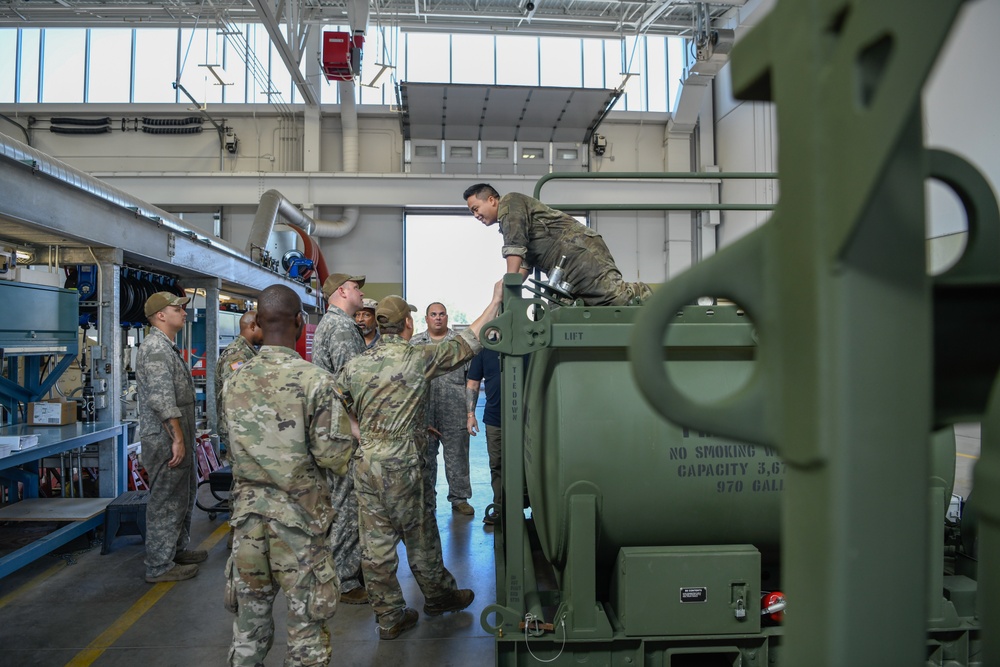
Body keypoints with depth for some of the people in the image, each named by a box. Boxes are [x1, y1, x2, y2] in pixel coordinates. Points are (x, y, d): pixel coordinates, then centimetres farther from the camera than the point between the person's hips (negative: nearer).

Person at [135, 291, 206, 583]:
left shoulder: (167, 347, 17)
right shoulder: (156, 348, -17)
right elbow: (162, 400, -25)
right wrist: (177, 438, -24)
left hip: (176, 440, 11)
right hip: (166, 441, -11)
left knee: (184, 496, 20)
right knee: (167, 502, -2)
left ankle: (178, 550, 33)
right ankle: (160, 567, 7)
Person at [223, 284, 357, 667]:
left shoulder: (235, 381, 0)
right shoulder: (316, 381, -17)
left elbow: (233, 448, 9)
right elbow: (335, 456, -17)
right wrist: (349, 430, 2)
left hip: (248, 512, 5)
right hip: (299, 518, -5)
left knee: (249, 621, 18)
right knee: (306, 622, 10)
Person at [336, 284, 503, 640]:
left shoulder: (355, 365, 3)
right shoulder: (419, 357, -10)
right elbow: (468, 342, -3)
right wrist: (495, 301, 7)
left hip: (365, 462, 5)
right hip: (401, 466, -5)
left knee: (376, 541, 10)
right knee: (420, 535, 14)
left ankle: (389, 616, 22)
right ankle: (438, 595, 35)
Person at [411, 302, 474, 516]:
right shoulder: (415, 343, 8)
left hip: (454, 414, -1)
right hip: (423, 413, 1)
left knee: (457, 456, 6)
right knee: (425, 458, 9)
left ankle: (459, 498, 18)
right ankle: (426, 500, 21)